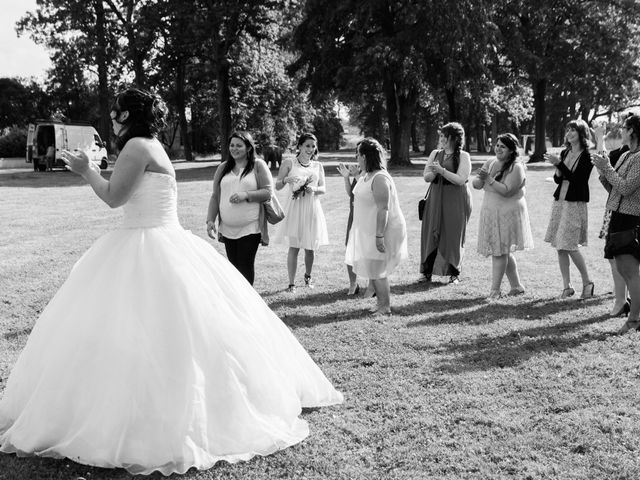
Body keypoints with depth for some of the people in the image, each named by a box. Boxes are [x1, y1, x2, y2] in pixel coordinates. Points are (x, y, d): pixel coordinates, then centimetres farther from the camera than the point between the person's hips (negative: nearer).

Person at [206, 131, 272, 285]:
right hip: (228, 229, 4)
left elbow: (268, 192, -6)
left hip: (250, 228, -4)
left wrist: (246, 195, -19)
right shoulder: (223, 168, 13)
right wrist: (210, 220, 3)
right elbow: (215, 196, 13)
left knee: (246, 266, -5)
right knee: (234, 266, 7)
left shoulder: (258, 166, 1)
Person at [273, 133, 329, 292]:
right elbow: (277, 186, 2)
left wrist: (314, 189, -13)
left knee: (310, 247, 8)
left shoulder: (318, 166, 11)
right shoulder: (289, 163, 2)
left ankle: (308, 276, 33)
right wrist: (286, 179, -19)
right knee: (294, 247, -4)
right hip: (294, 208, -3)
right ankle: (291, 283, 4)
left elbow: (323, 189, 9)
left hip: (312, 208, 3)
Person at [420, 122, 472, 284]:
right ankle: (427, 272, 9)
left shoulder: (463, 156, -3)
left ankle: (454, 273, 9)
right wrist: (434, 172, -13)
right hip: (435, 199, 4)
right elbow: (426, 177, 8)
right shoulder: (435, 154, 11)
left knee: (453, 236, -1)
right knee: (431, 233, 1)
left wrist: (442, 170, -19)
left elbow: (461, 180, -13)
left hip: (455, 201, -4)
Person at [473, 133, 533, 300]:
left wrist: (489, 179, -28)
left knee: (500, 251, -8)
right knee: (505, 252, 13)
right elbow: (475, 184, 5)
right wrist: (480, 180, -17)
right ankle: (516, 286, 25)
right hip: (490, 212, 7)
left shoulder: (516, 167, -11)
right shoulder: (490, 163, 9)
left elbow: (507, 191, -21)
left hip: (507, 214, -7)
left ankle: (495, 290, -3)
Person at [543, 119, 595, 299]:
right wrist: (558, 172, -6)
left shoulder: (587, 156, -8)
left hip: (575, 204, -6)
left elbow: (577, 179, -17)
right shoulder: (565, 153, 11)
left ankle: (587, 282, 11)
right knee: (559, 247, 5)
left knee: (570, 246, -8)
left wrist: (559, 164, -21)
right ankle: (567, 286, 13)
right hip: (559, 201, 7)